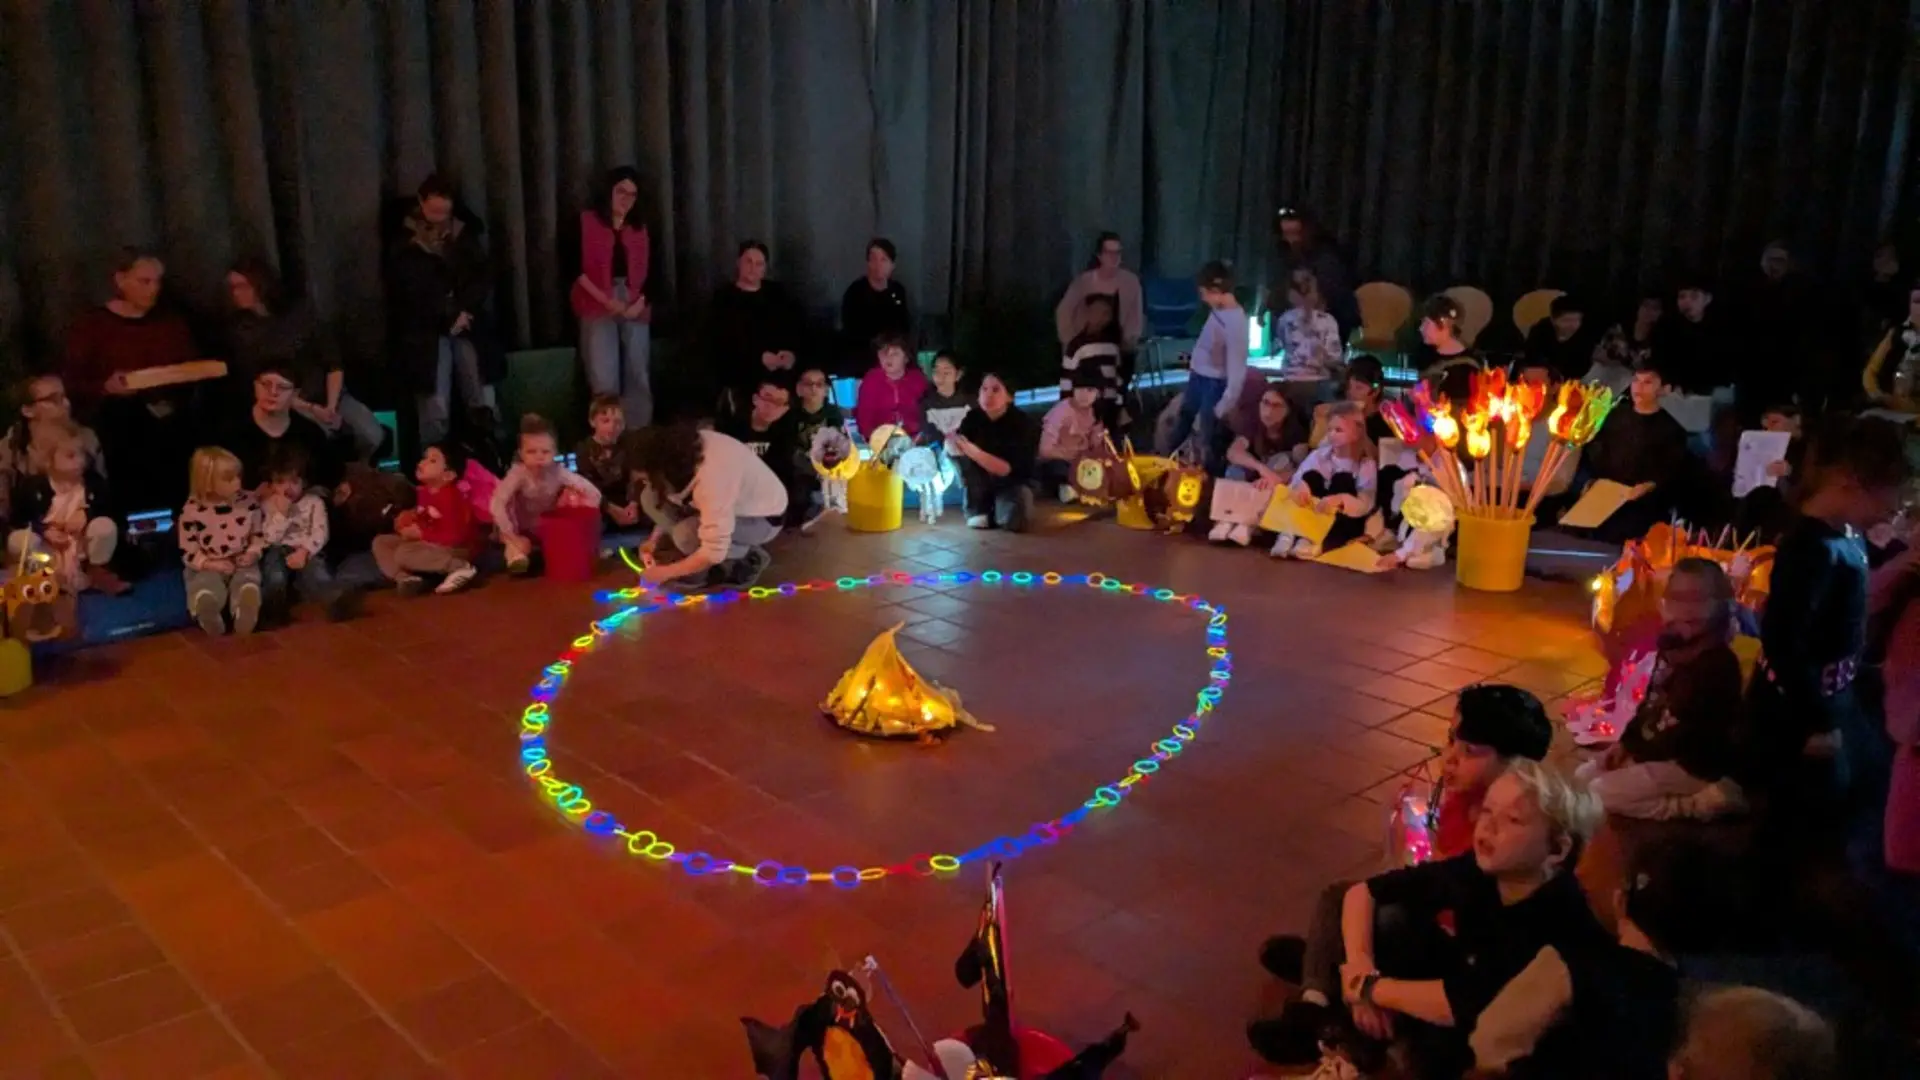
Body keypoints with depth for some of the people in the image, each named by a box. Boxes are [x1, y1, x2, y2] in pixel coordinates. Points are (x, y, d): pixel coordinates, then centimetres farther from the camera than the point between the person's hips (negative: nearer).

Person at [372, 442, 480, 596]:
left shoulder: (449, 497, -21)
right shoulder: (424, 491, 5)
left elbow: (454, 536, -26)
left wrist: (421, 533, -21)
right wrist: (408, 523, -3)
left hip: (454, 548, -10)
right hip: (429, 543, 10)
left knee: (403, 554, -29)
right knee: (380, 542, 4)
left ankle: (460, 567, -26)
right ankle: (405, 578, -19)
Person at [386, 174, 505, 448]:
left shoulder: (465, 233, 9)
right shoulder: (404, 242, 0)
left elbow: (483, 276, 6)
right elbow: (411, 291, -6)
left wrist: (464, 312, -8)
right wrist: (449, 317, -11)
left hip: (468, 325, 3)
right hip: (426, 331, -3)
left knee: (483, 402, -2)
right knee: (436, 407, -10)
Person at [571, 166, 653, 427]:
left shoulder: (640, 227, 16)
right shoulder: (586, 221, 4)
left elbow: (647, 271, 13)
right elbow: (577, 269, -4)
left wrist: (641, 301, -5)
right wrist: (607, 300, -12)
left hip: (635, 309, 4)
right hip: (598, 308, -4)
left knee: (638, 378, 2)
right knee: (604, 381, -9)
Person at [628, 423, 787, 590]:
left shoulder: (711, 478, -38)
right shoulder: (682, 450, -15)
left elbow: (714, 553, -35)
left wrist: (666, 572, -23)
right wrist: (655, 539, -4)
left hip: (764, 517, -8)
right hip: (730, 503, 8)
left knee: (686, 534, -31)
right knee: (650, 498, -10)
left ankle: (748, 560, -6)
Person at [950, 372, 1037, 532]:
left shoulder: (1021, 423, -23)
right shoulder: (973, 417, -12)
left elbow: (1006, 469, -29)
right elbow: (953, 450, -19)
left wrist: (974, 452, -43)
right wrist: (951, 442, -44)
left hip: (1012, 482, -3)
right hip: (983, 482, 3)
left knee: (1014, 522, -34)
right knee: (961, 454, -25)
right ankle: (978, 509, -10)